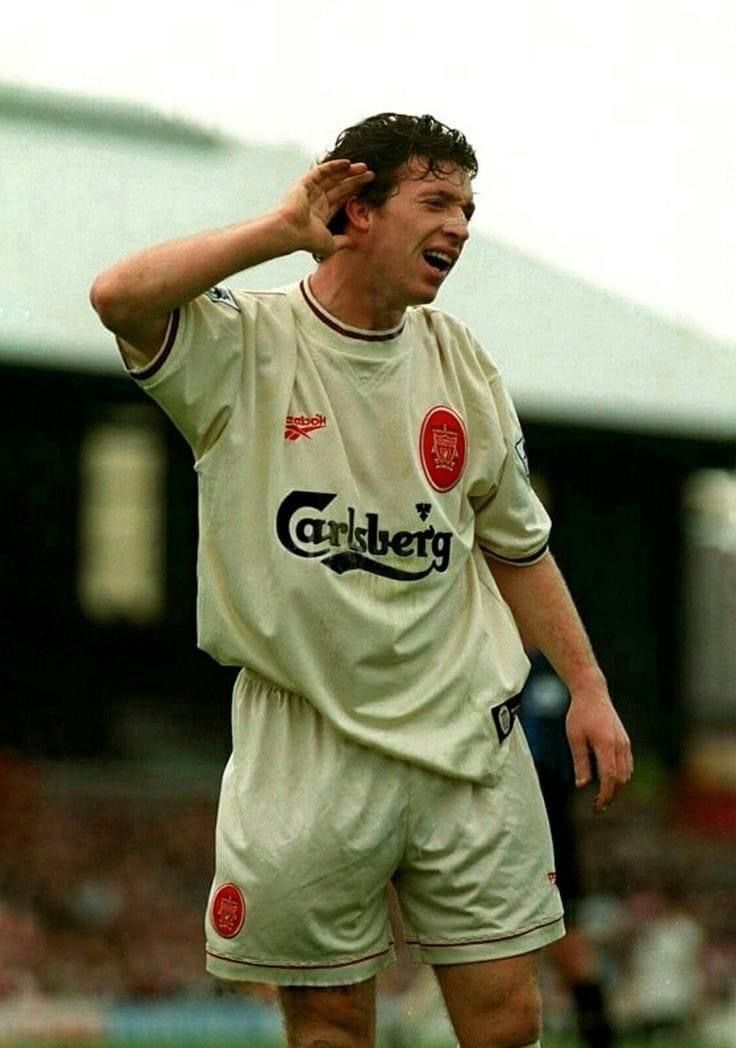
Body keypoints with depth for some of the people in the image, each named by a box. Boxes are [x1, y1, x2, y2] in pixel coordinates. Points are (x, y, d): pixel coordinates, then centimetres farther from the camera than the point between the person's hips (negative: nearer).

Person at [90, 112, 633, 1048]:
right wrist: (284, 228, -19)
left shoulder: (458, 359, 9)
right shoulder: (246, 346, -6)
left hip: (468, 741, 4)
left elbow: (517, 543, 19)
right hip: (307, 750, -4)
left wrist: (587, 687, 15)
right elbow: (120, 296, -27)